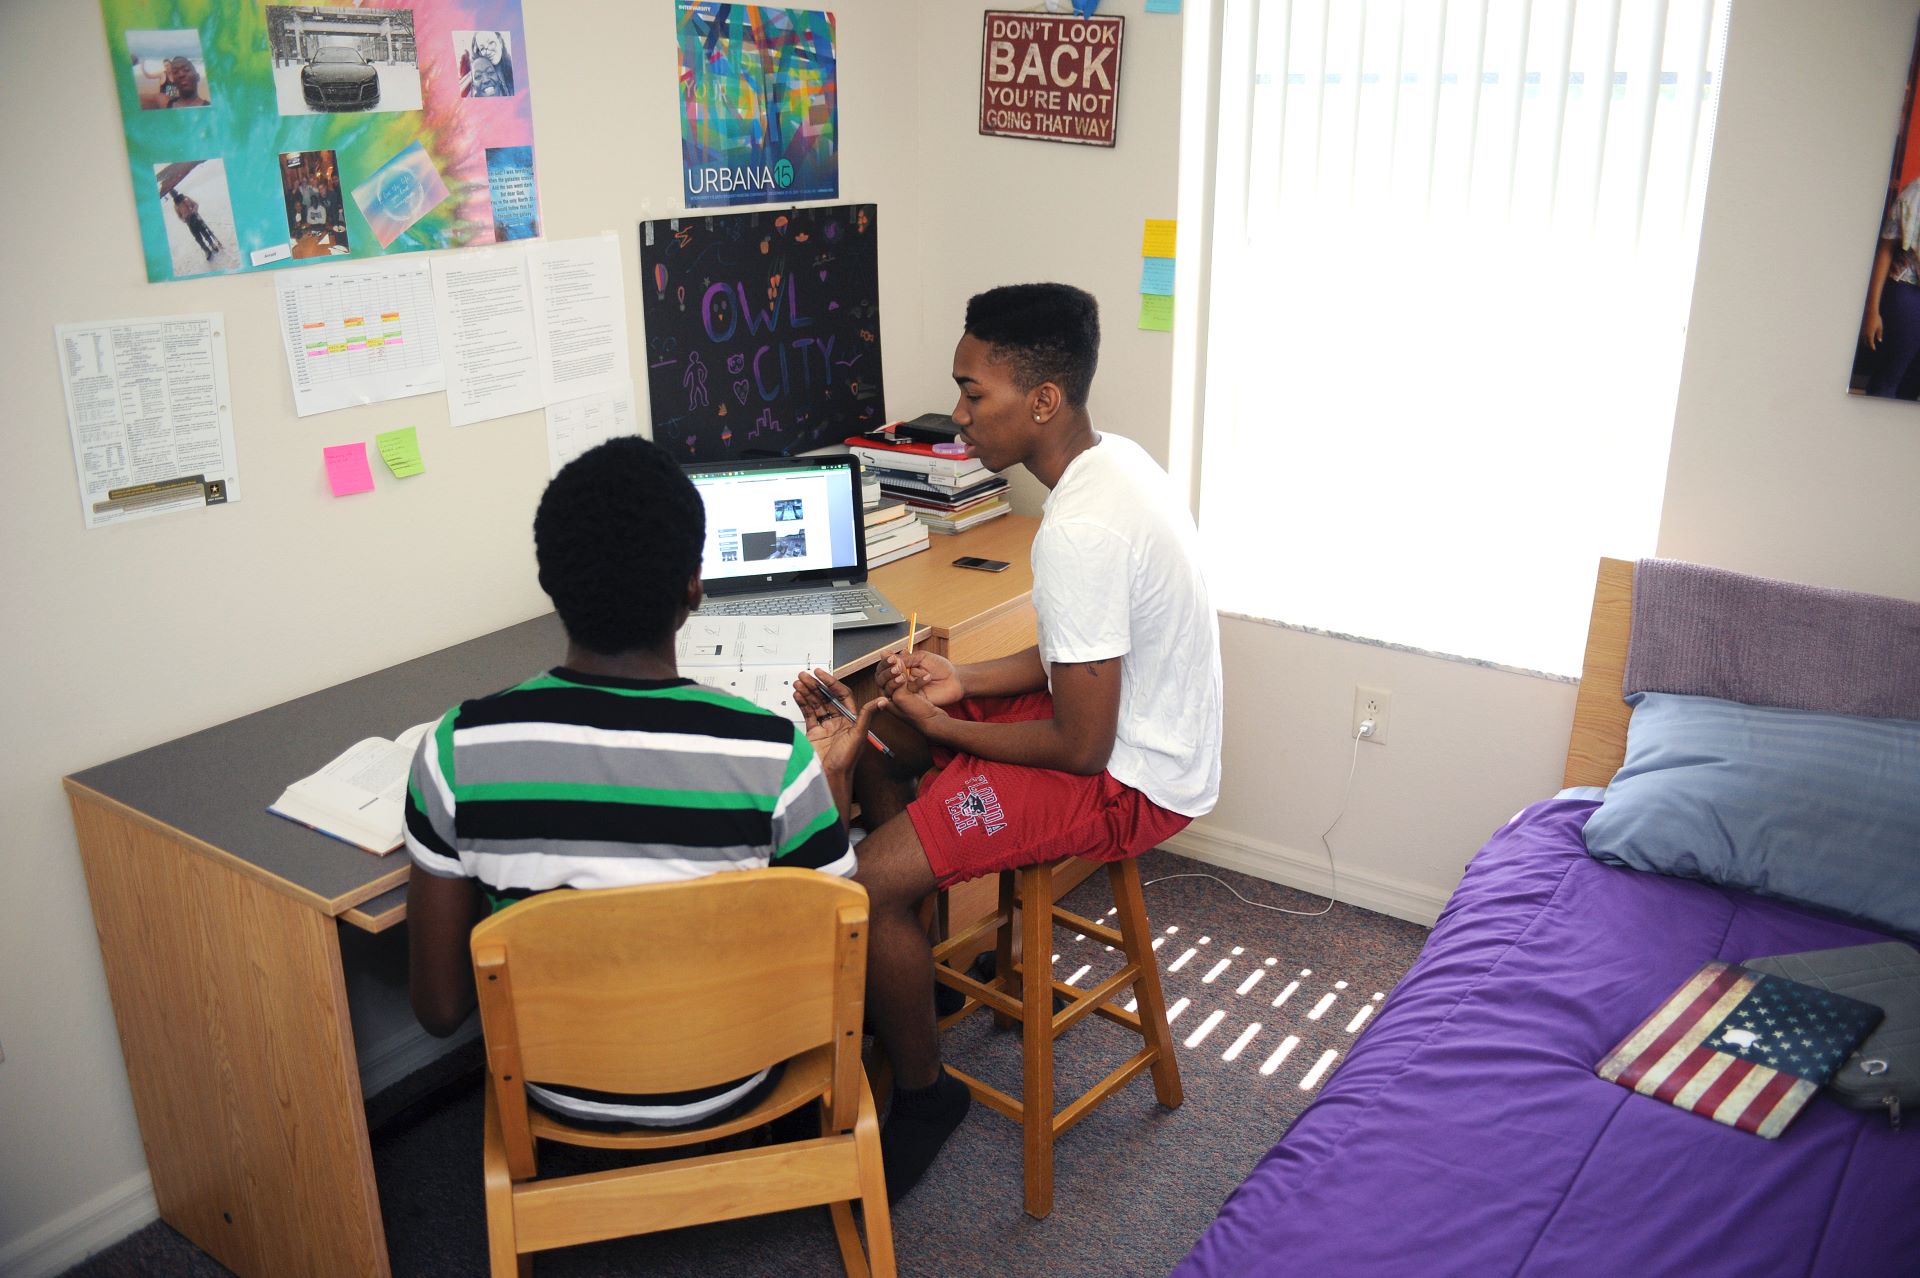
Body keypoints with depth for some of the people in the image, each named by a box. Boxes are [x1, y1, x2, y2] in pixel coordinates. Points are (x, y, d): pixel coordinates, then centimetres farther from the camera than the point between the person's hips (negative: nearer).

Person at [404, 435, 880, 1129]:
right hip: (727, 1087, -1)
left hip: (561, 1091, 2)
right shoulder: (774, 754, -27)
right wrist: (834, 779, -4)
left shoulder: (457, 749, -22)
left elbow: (439, 1008, -11)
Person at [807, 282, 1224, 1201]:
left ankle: (924, 1093, 9)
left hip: (1125, 782, -10)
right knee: (872, 744, 17)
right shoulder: (1115, 460, 1)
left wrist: (941, 728, -12)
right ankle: (902, 977, 30)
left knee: (863, 886, -17)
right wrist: (965, 681, 1)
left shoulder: (1080, 532, -30)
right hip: (1131, 724, 11)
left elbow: (1082, 746, -25)